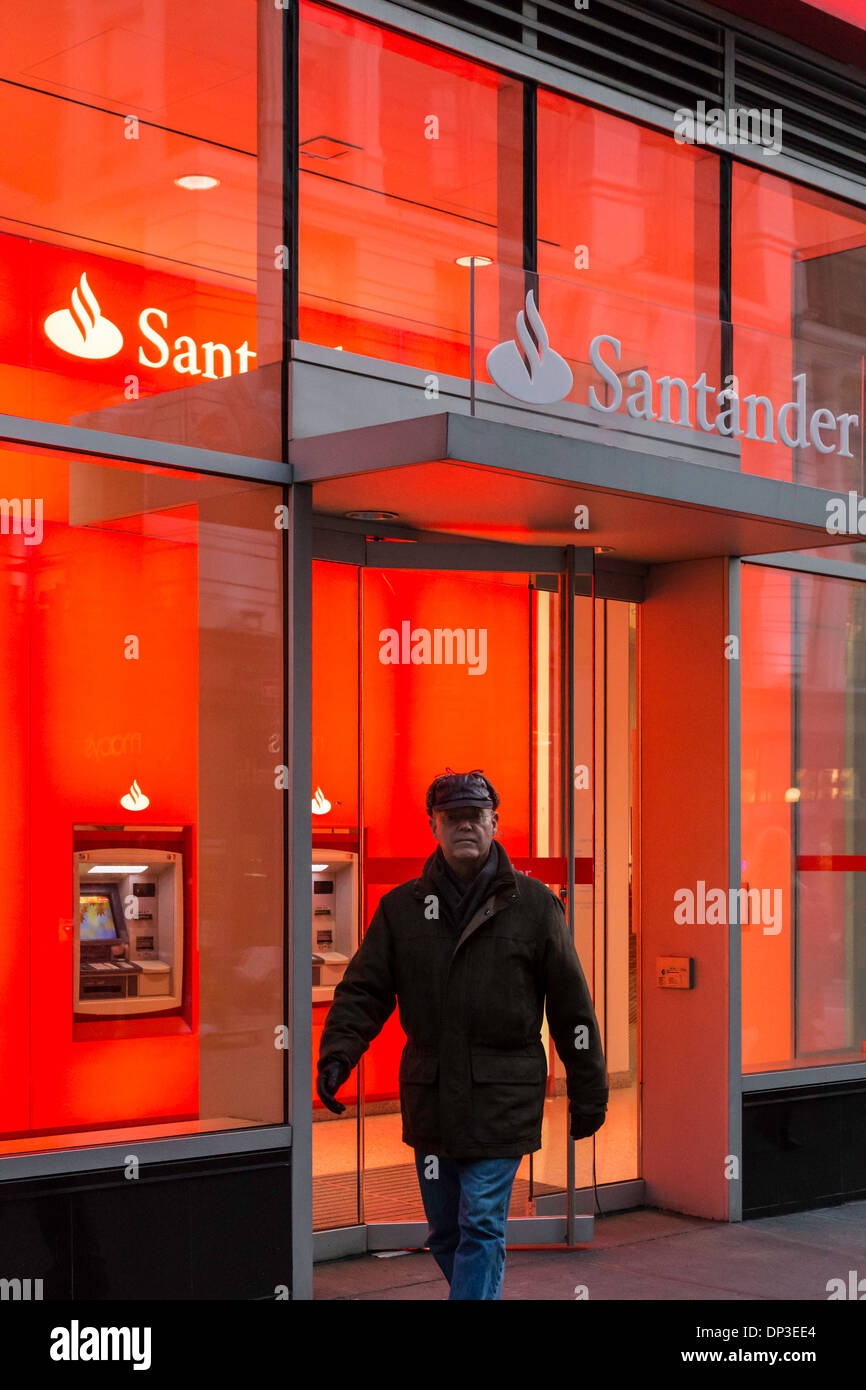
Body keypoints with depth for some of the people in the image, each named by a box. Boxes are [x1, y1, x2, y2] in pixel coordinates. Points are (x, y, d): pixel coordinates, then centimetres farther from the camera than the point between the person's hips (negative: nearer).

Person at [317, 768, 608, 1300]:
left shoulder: (534, 904, 0)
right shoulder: (402, 907, 6)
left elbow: (571, 1004, 2)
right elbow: (364, 990, 4)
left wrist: (588, 1095, 2)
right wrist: (338, 1055, -13)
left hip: (502, 1098, -3)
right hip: (429, 1097, 3)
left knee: (482, 1226, -6)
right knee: (445, 1232, 13)